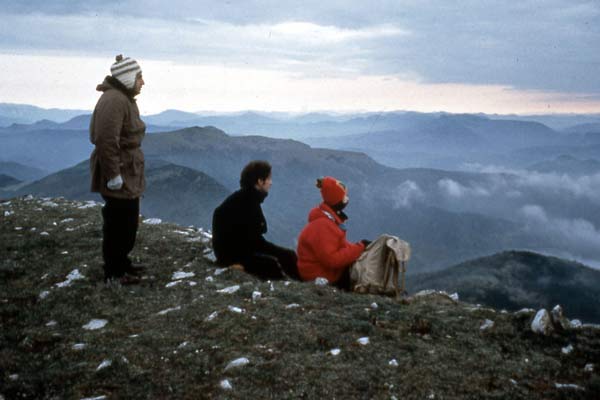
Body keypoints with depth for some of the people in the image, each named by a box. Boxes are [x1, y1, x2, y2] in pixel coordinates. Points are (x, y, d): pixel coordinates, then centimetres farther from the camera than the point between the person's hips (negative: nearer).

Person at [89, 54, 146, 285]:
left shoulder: (125, 98, 15)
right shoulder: (114, 100, -20)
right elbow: (106, 141, -26)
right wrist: (113, 175, -25)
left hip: (129, 173, 10)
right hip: (118, 175, -10)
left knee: (129, 222, 18)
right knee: (117, 223, -2)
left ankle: (122, 263, 32)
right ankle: (113, 273, 8)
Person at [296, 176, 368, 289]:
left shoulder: (328, 219, 8)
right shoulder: (322, 225, -24)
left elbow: (340, 246, 11)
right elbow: (332, 260, -29)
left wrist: (360, 247, -4)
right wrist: (360, 247, -24)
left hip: (332, 269, 10)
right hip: (324, 278, -10)